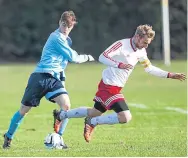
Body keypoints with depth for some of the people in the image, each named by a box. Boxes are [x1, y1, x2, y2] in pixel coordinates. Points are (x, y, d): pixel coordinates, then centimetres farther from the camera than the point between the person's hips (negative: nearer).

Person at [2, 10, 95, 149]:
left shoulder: (67, 40, 16)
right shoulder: (56, 37, -11)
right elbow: (73, 58, -11)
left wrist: (62, 78, 24)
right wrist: (87, 57, 5)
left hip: (54, 79, 7)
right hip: (40, 77, -7)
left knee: (66, 105, -19)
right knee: (24, 110, 3)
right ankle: (8, 137, 24)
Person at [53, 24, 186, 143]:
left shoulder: (141, 51, 7)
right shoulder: (122, 44, -18)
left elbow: (149, 68, 18)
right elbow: (102, 57, -21)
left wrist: (169, 75, 12)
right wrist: (119, 64, -35)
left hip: (116, 88, 9)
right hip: (109, 86, -9)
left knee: (96, 112, 21)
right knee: (126, 117, -19)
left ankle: (60, 115, 36)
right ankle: (92, 122, -4)